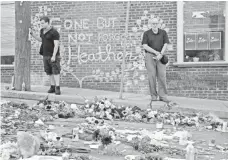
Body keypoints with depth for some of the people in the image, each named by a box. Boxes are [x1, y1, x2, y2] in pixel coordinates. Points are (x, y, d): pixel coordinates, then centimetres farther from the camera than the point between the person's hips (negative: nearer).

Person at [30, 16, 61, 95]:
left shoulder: (54, 32, -18)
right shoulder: (42, 30, 6)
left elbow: (56, 45, -21)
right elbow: (41, 40, 21)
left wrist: (54, 56, -27)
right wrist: (32, 34, 10)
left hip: (53, 55, -7)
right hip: (46, 55, 7)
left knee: (56, 71, -9)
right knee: (49, 71, 8)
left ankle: (57, 88, -9)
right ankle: (52, 87, 15)